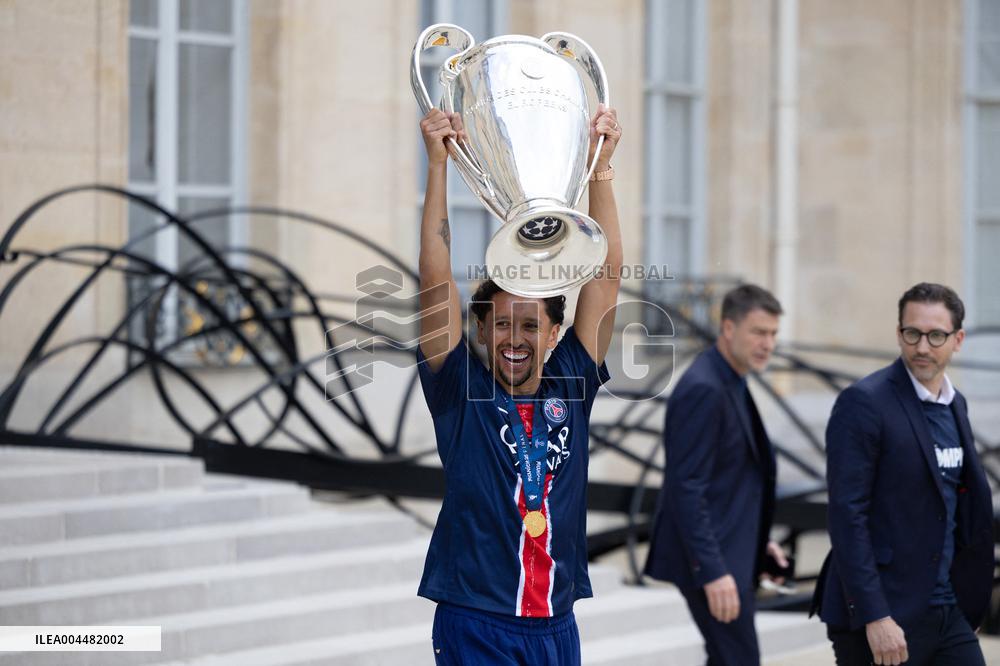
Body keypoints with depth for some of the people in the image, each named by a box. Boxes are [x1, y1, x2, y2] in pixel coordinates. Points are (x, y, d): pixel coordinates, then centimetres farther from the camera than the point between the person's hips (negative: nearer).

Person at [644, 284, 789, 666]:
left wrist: (756, 540, 18)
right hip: (710, 557, -10)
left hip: (728, 549, 10)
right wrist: (713, 570, -26)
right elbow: (686, 488, -23)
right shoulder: (703, 389, -19)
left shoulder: (730, 384, 12)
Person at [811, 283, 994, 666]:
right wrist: (875, 618, -21)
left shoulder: (955, 404, 13)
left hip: (949, 614, 7)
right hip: (887, 618, -7)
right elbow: (847, 516, -17)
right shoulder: (863, 403, -11)